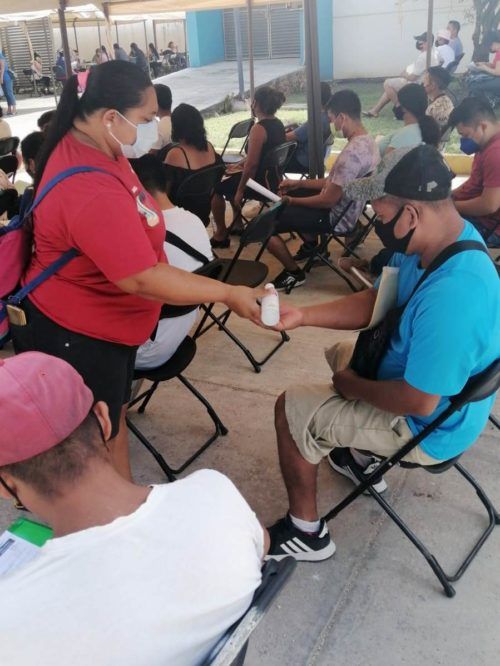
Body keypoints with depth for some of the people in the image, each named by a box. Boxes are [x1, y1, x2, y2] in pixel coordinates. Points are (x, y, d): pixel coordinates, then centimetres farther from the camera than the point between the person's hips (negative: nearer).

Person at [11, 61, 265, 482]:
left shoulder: (89, 146, -1)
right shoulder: (90, 191, -34)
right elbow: (143, 279, -33)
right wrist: (229, 294, -25)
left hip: (103, 325, 10)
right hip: (73, 338, -10)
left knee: (113, 419, 23)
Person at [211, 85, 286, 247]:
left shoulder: (258, 129, -23)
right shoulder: (278, 124, 6)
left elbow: (252, 164, -26)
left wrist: (240, 191, -16)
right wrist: (238, 165, 18)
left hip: (262, 182, -9)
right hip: (274, 178, 10)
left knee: (216, 187, 5)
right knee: (230, 178, 30)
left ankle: (221, 235, 13)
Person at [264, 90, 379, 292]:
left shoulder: (352, 152, -31)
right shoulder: (366, 141, 2)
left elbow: (328, 200, -25)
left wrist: (293, 201, -11)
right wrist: (299, 183, 12)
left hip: (337, 216, -10)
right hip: (346, 208, 10)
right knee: (292, 194, 29)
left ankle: (294, 273, 6)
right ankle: (312, 247, 32)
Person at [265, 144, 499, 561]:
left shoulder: (451, 296, -41)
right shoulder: (432, 240, -10)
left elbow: (419, 402, -33)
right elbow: (375, 303, 2)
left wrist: (353, 386, -16)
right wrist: (302, 315, -8)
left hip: (430, 428, -9)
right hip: (416, 375, 9)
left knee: (291, 409, -5)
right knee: (339, 355, 27)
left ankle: (306, 534, 13)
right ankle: (361, 458, 42)